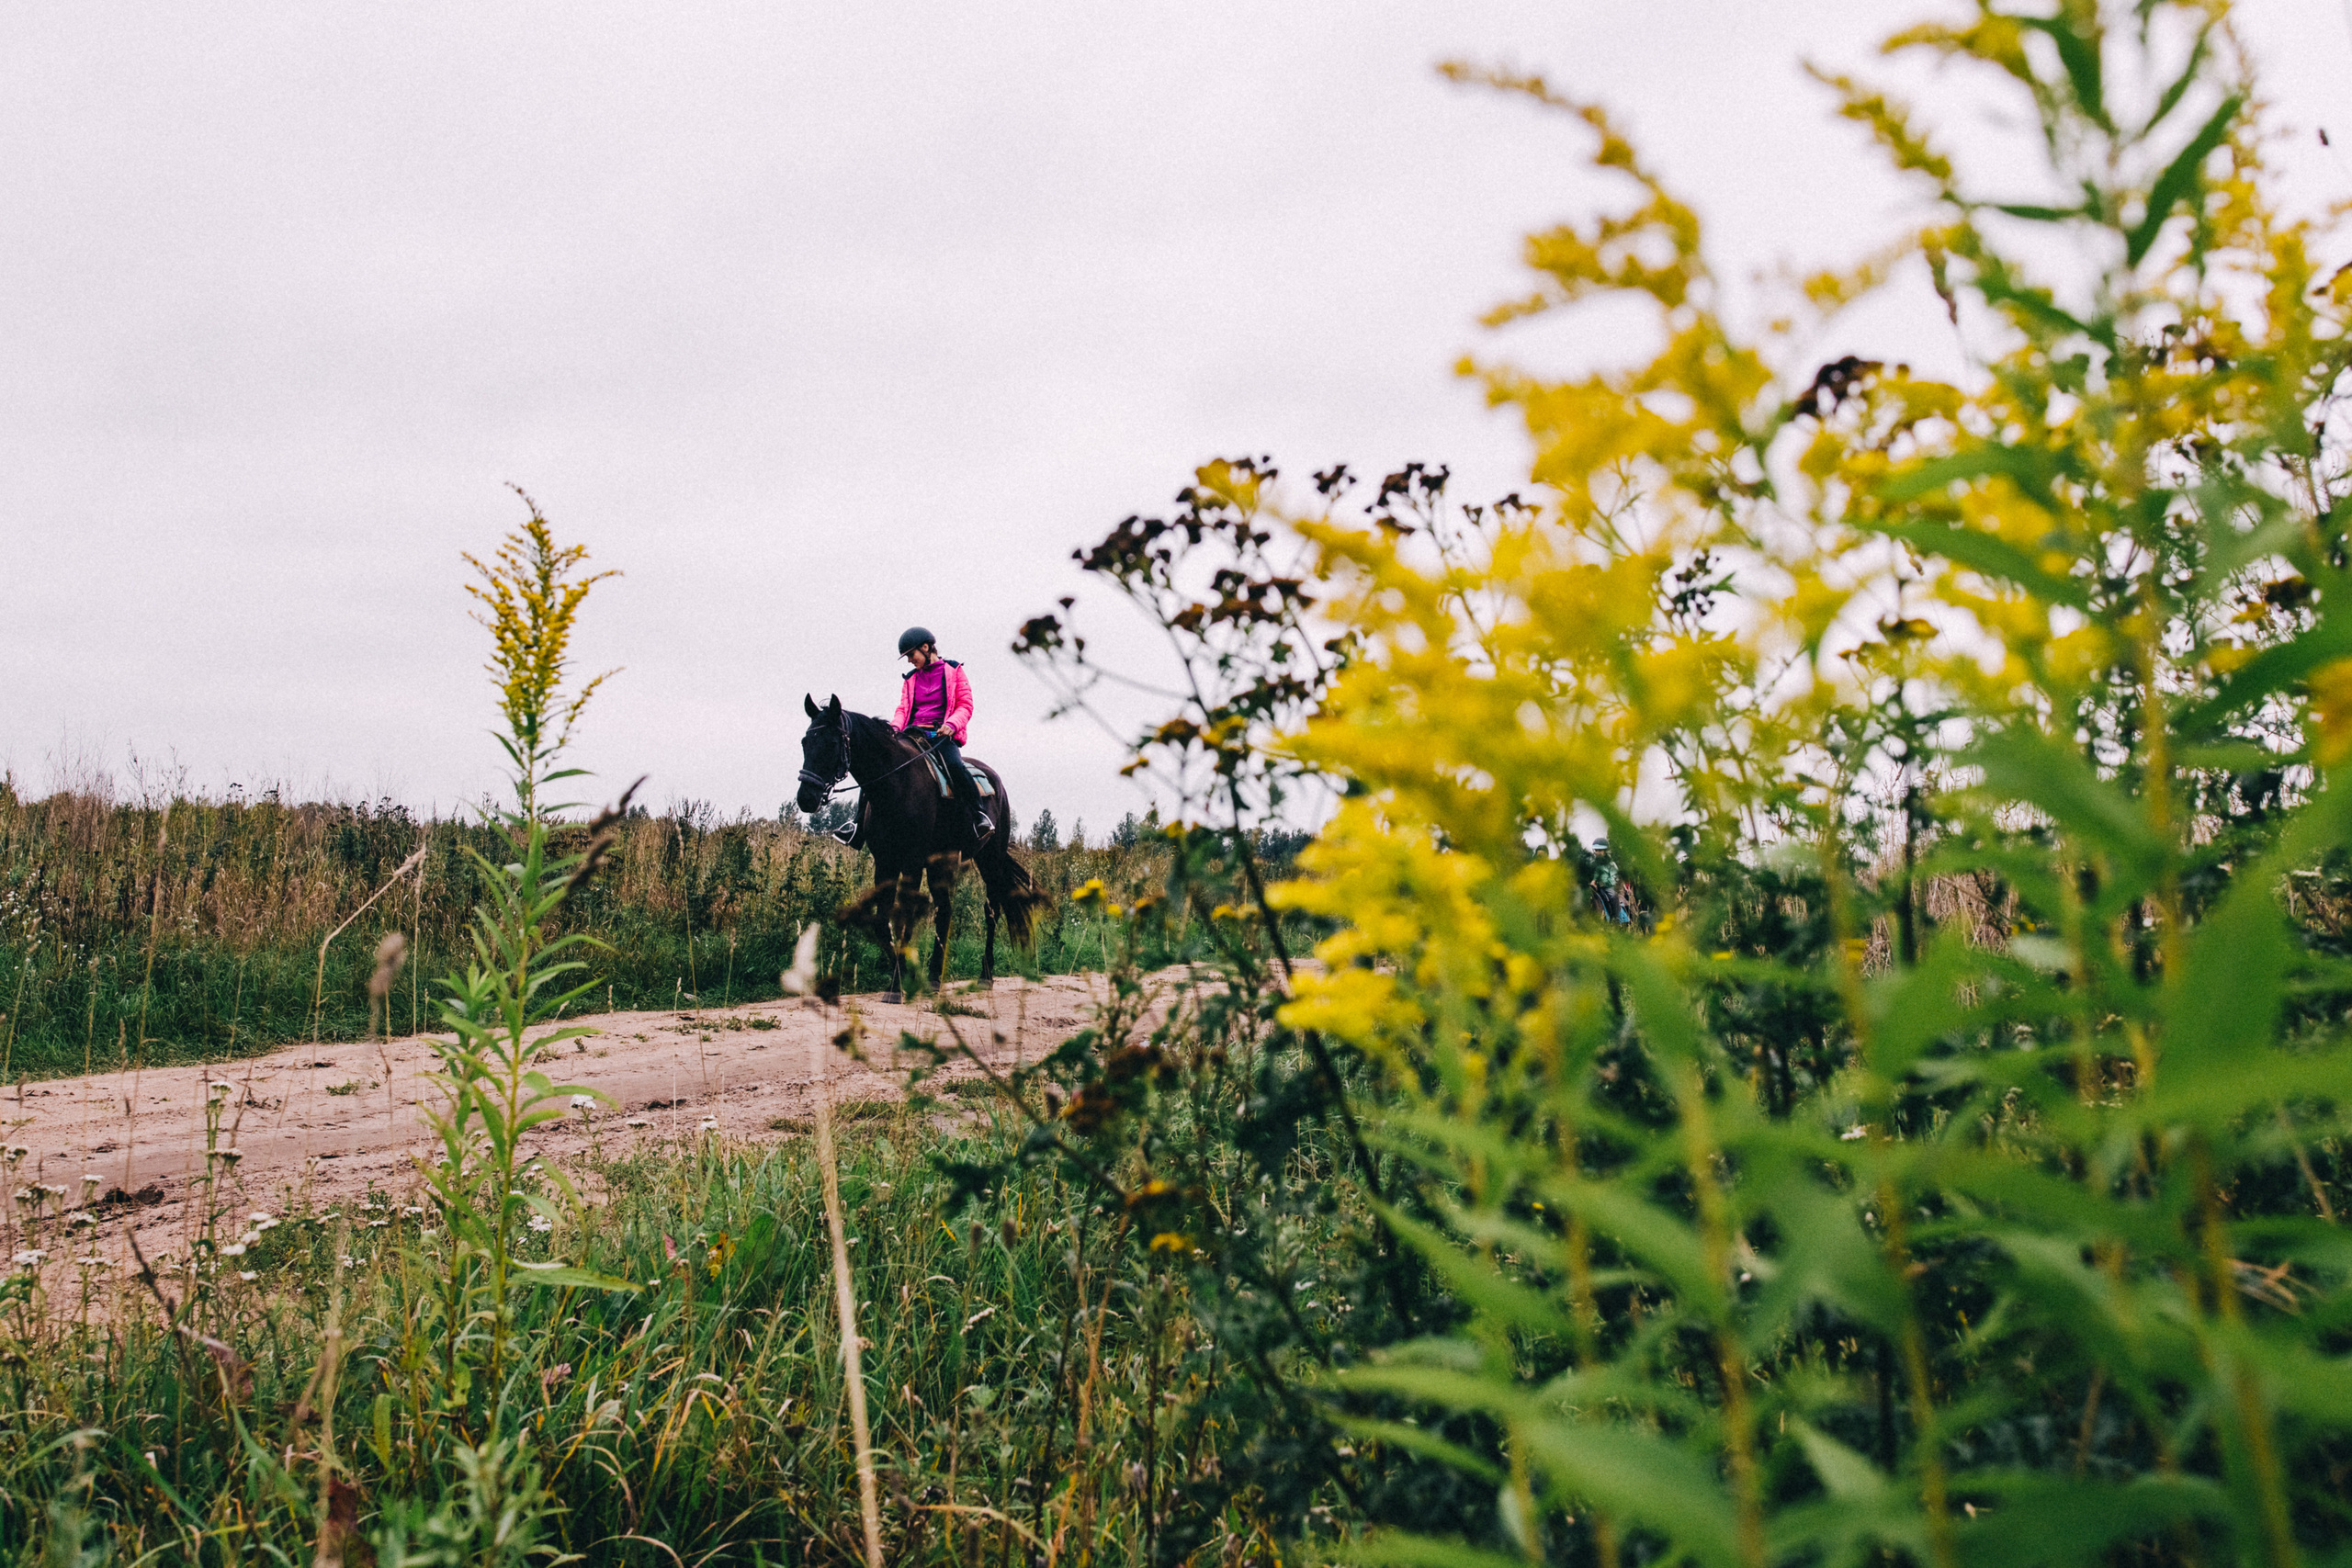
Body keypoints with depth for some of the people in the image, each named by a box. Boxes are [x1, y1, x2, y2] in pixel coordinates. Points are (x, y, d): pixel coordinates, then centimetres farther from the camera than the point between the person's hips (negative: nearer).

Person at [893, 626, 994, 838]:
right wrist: (895, 727, -6)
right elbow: (903, 708, 17)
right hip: (913, 733, 4)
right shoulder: (911, 679, 23)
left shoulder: (953, 671, 10)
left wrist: (951, 725, -18)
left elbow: (965, 706, 3)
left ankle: (980, 816, -28)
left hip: (941, 735, -4)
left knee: (954, 765, -35)